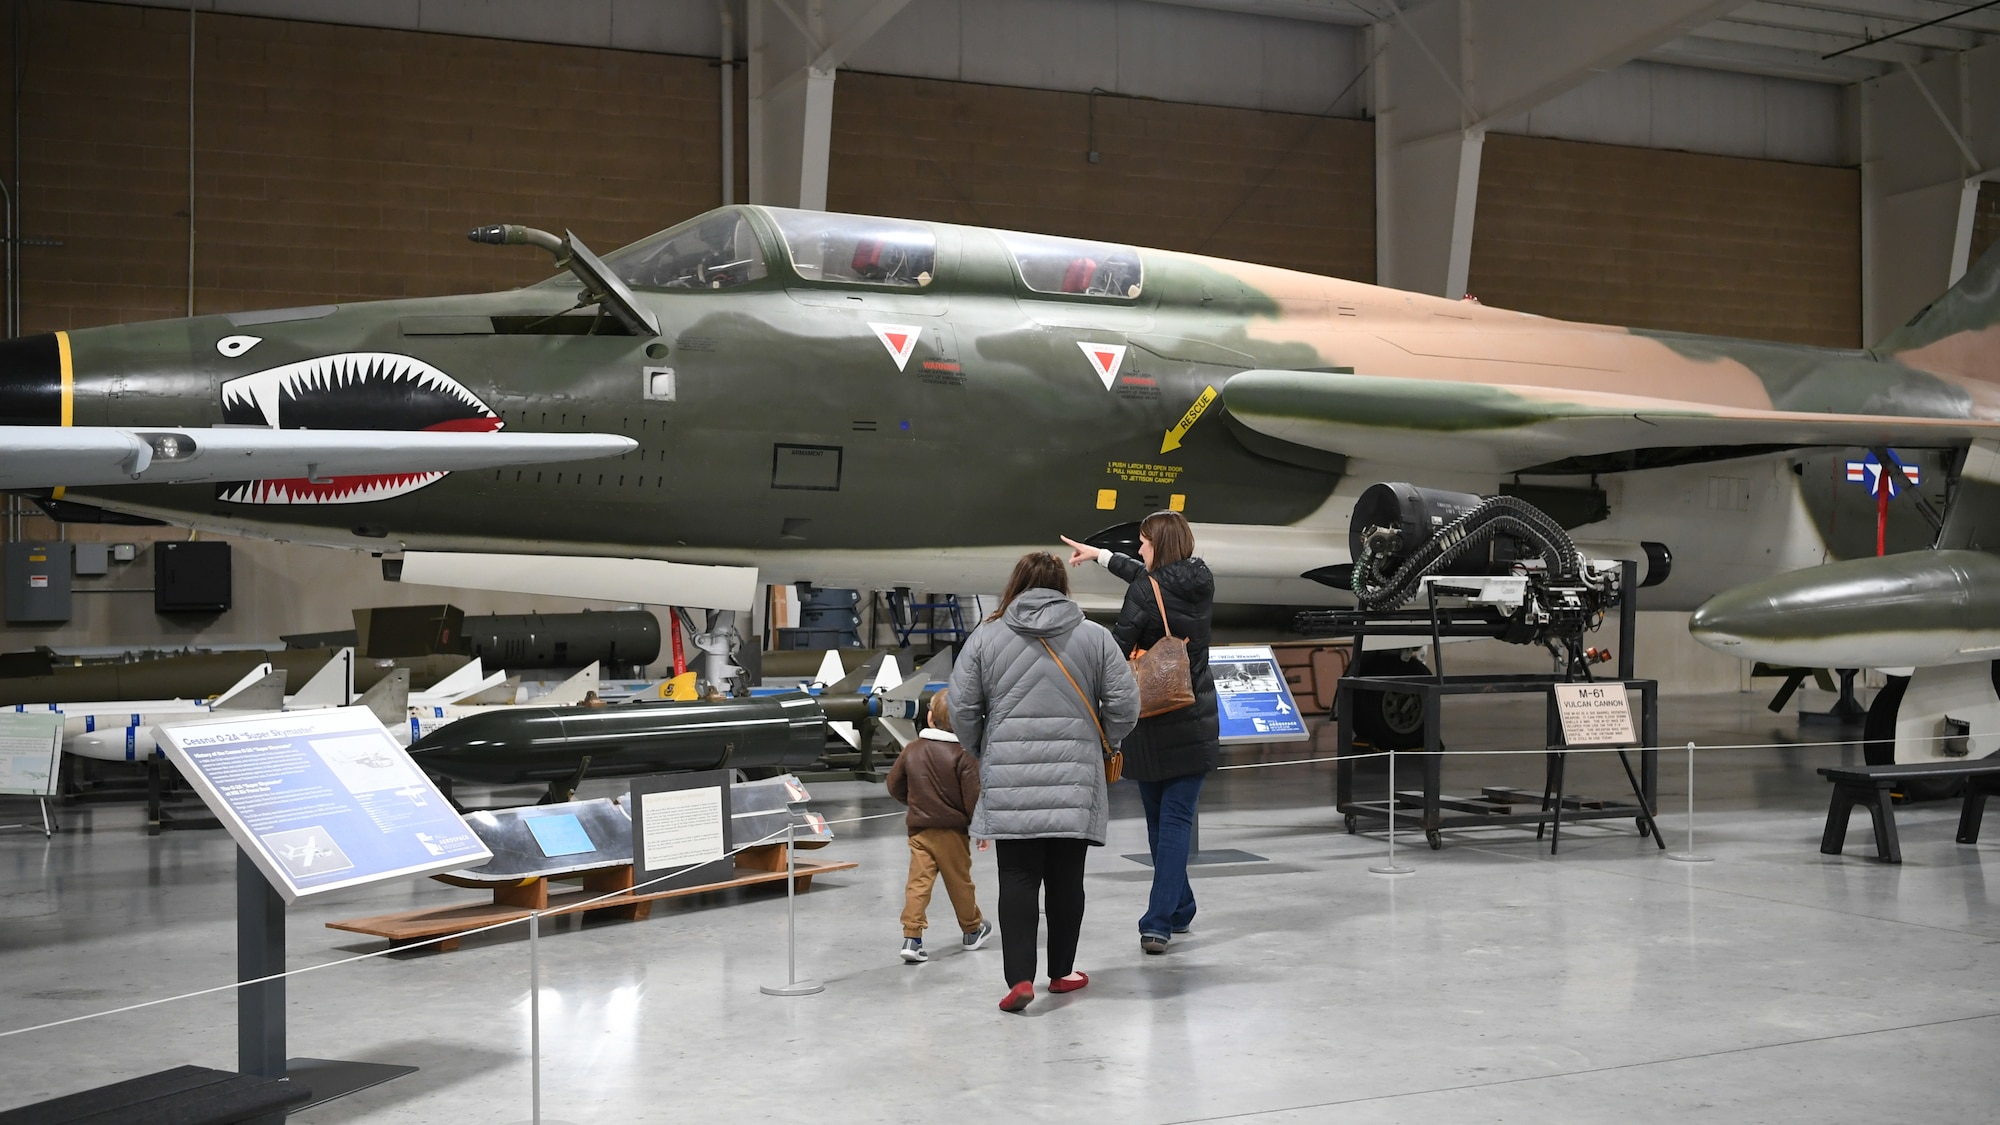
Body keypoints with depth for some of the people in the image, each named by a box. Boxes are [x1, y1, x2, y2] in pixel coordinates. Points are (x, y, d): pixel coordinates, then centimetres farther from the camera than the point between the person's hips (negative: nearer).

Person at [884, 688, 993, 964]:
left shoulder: (912, 749, -1)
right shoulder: (963, 756, -14)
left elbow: (894, 786, 10)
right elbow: (973, 798, -15)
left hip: (919, 829, 2)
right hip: (952, 831, -2)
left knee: (918, 882, -1)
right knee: (959, 881, 13)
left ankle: (912, 937, -12)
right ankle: (972, 930, 33)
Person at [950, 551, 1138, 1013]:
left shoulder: (986, 637, 3)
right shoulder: (1095, 636, 4)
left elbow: (962, 709, 2)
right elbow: (1124, 705, 2)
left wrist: (982, 752, 19)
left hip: (1008, 782, 0)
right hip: (1074, 781, 1)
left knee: (1018, 878, 2)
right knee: (1066, 878, 11)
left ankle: (1019, 978, -8)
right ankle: (1061, 972, 22)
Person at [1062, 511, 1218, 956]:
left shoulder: (1145, 590, -12)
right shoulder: (1202, 583, 5)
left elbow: (1116, 648, -16)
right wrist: (1099, 555, 31)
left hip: (1152, 723, -3)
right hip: (1195, 721, 3)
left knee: (1159, 819, 13)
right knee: (1177, 819, 0)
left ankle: (1178, 909, 23)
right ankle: (1158, 922, -8)